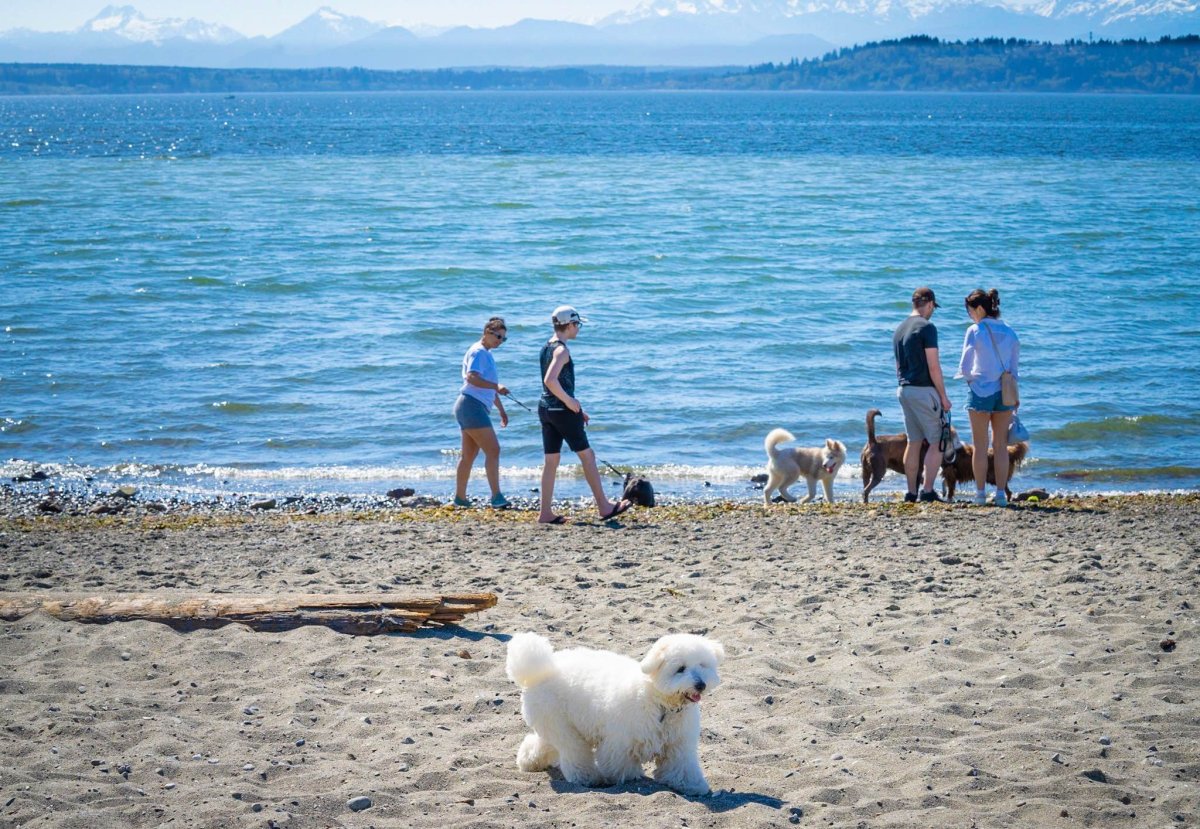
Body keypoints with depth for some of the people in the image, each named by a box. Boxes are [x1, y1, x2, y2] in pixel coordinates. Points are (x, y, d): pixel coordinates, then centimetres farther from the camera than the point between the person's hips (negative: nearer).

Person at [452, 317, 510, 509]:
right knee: (493, 450, -16)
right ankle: (496, 496, -21)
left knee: (469, 455, 12)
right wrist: (496, 386, -35)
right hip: (472, 406, -11)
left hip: (474, 408, 11)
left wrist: (501, 410, 33)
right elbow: (472, 378, -25)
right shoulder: (478, 352, -9)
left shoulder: (487, 354, 22)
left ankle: (460, 498, 16)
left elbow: (489, 387, 31)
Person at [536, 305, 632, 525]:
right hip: (562, 411, -9)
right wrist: (569, 401, -18)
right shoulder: (561, 350, -15)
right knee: (587, 456, 0)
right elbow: (550, 380, -29)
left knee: (551, 460, 8)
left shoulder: (547, 348, 15)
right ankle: (604, 507, 5)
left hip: (546, 408, 9)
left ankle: (546, 513, 7)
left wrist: (575, 407, 24)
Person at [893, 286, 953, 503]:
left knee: (913, 442, 11)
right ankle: (927, 491, -9)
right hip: (924, 390, -8)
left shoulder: (900, 329, 13)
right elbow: (933, 366, -15)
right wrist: (944, 396, -9)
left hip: (904, 390, 8)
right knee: (937, 442, -2)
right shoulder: (927, 327, -12)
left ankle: (911, 493, 10)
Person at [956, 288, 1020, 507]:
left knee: (980, 446, 4)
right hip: (1004, 392, 4)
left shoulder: (974, 331, -10)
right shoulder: (1009, 333, 4)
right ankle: (1001, 493, 7)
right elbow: (1014, 367, 10)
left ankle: (980, 493, 5)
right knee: (1001, 446, 8)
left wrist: (967, 376, 14)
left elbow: (965, 367, -7)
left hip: (980, 392, -4)